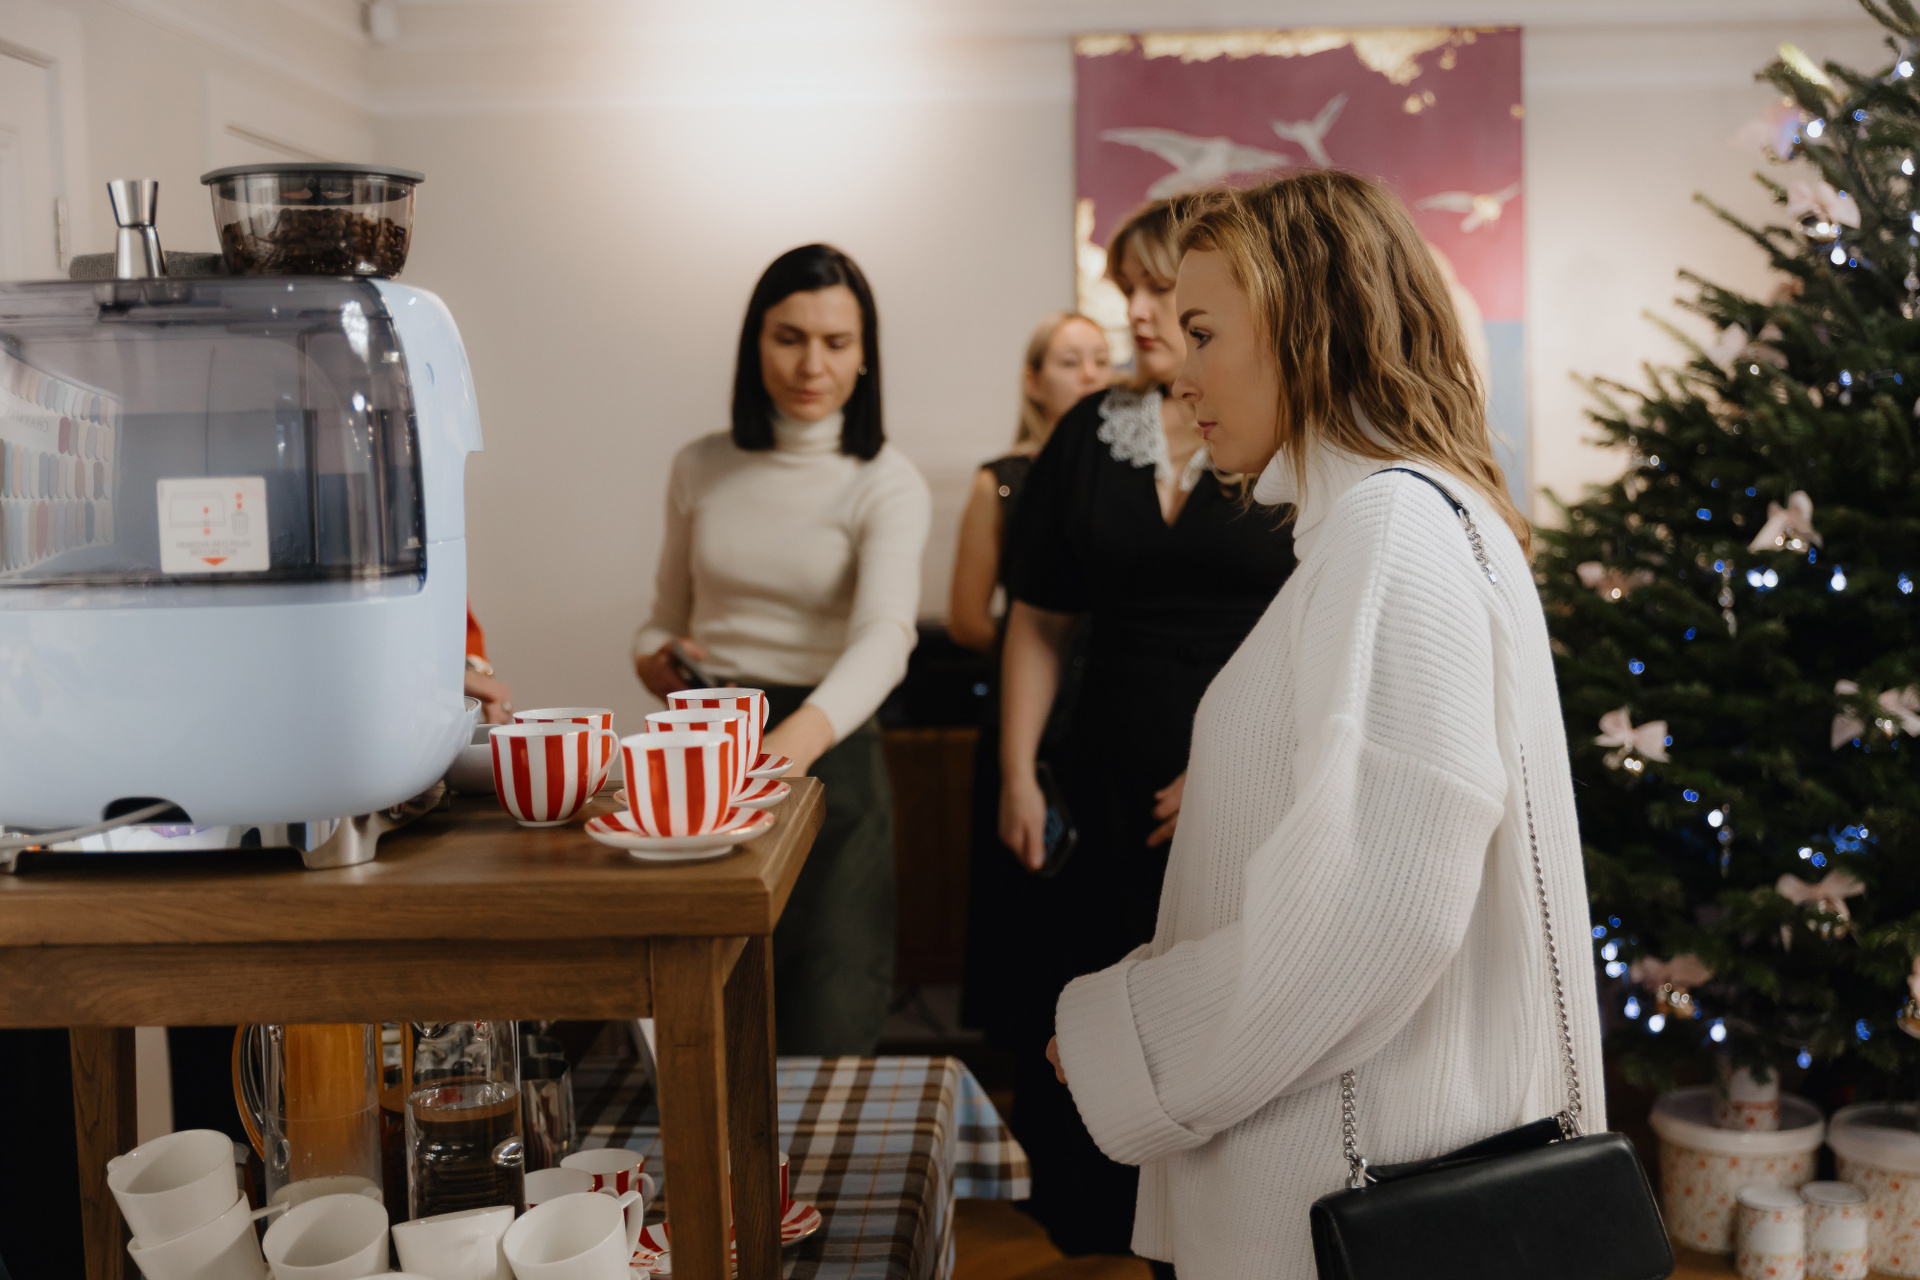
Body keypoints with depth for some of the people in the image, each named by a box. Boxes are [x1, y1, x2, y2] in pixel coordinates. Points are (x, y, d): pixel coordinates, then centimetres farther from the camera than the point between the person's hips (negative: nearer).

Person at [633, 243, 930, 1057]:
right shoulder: (700, 469, 8)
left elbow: (885, 634, -23)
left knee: (825, 1032, -1)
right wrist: (652, 656, -4)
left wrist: (802, 733, -42)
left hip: (828, 756, -3)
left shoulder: (886, 484, -5)